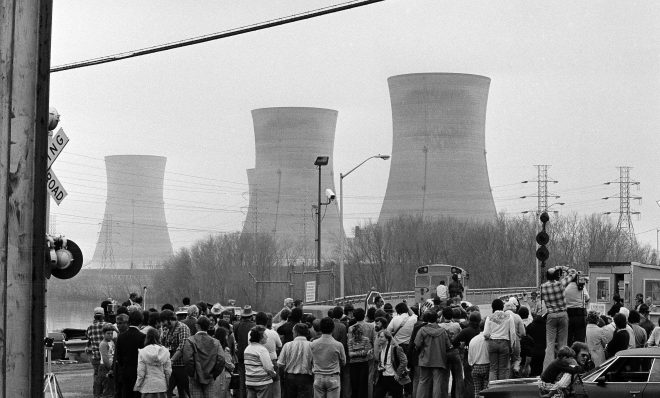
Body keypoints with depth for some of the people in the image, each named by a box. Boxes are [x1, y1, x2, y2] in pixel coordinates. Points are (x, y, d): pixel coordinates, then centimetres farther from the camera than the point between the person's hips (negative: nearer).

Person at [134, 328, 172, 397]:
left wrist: (137, 387, 4)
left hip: (147, 387, -2)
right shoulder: (165, 351, -2)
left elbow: (141, 373, -7)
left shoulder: (143, 352, -9)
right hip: (161, 386, 2)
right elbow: (168, 371, 3)